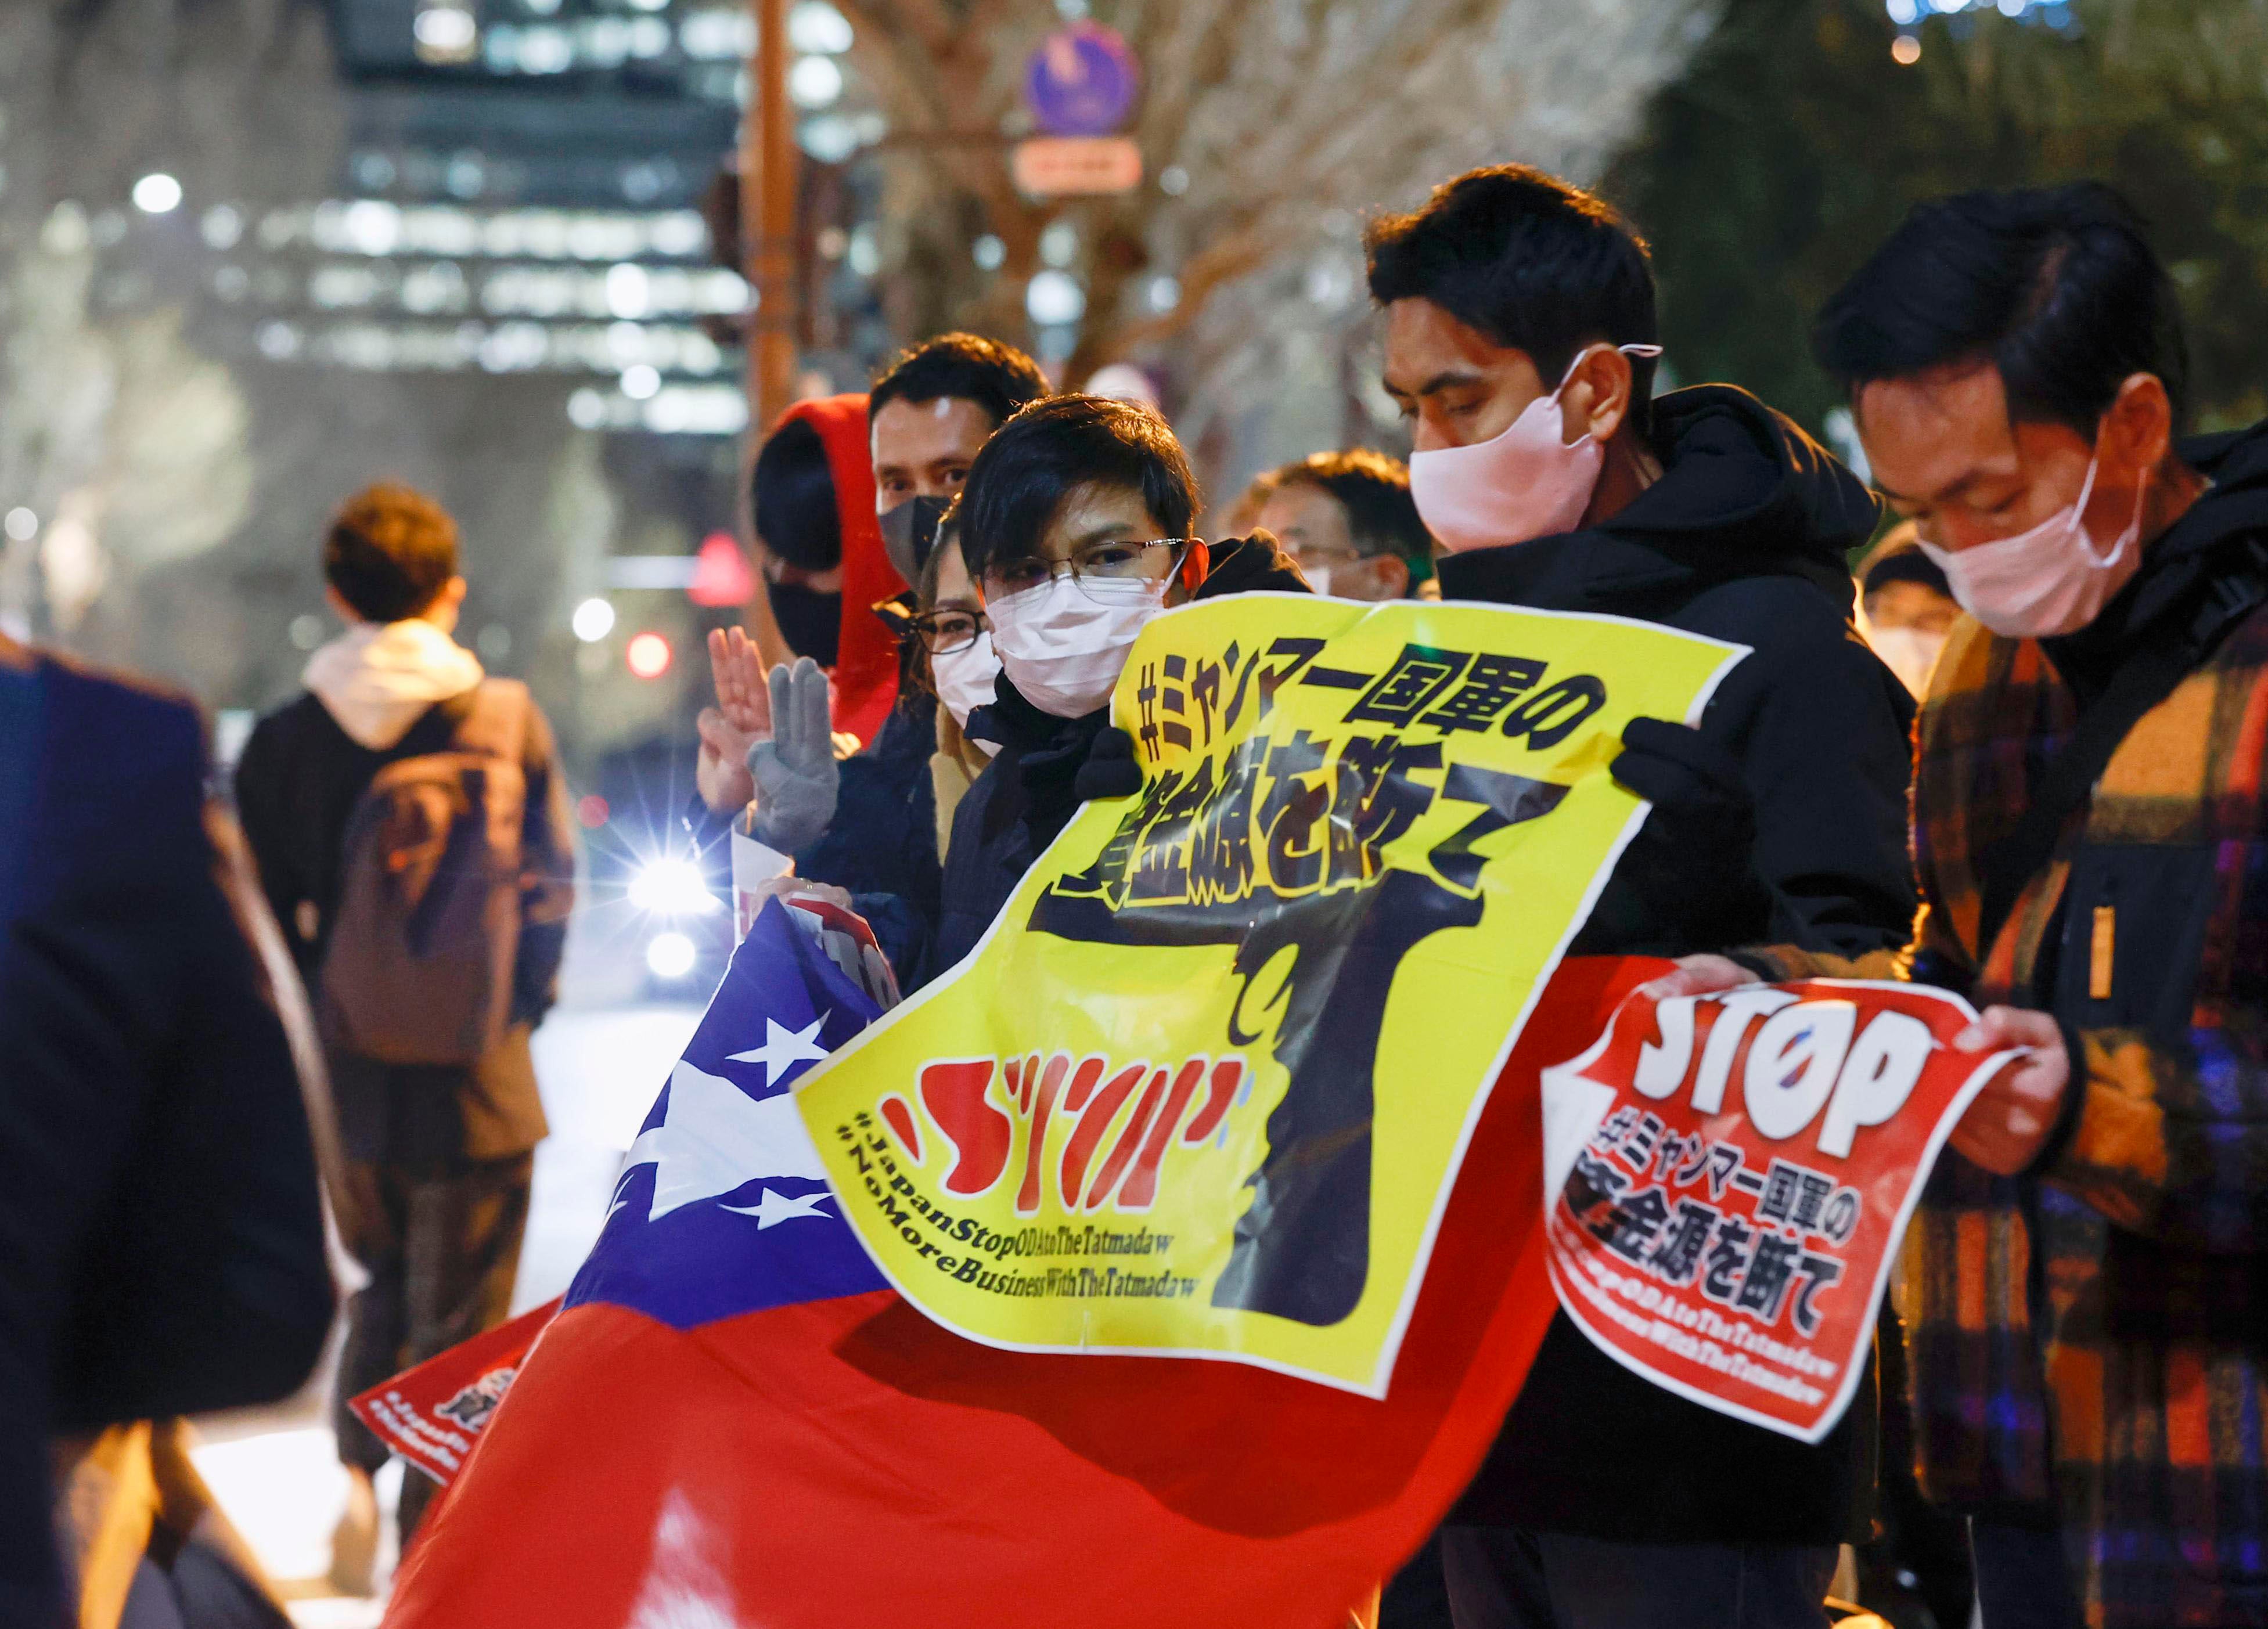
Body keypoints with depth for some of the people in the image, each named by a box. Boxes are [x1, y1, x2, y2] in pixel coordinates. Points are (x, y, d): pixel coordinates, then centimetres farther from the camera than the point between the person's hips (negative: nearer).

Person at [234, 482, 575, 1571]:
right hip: (474, 1084, -2)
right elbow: (552, 886, -1)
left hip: (344, 1076, 2)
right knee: (458, 1325, 8)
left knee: (384, 1284, 26)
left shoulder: (281, 744, -6)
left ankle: (356, 1464, 9)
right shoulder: (509, 722, -8)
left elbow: (263, 917, -2)